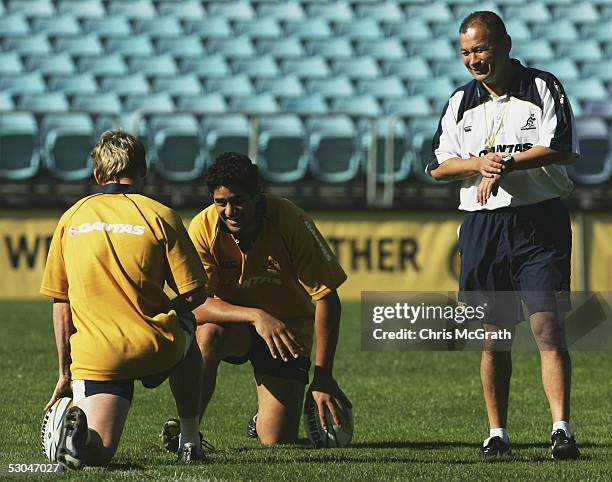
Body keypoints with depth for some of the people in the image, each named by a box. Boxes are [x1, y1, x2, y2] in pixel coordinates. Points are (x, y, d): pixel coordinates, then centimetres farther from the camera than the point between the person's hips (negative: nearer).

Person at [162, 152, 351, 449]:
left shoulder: (290, 221, -23)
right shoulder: (203, 229, -20)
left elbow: (327, 299, -17)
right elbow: (196, 305, -24)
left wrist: (323, 377, -20)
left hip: (288, 327, 0)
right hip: (234, 327, 0)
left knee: (278, 440, -13)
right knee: (209, 333, -36)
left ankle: (263, 418, 24)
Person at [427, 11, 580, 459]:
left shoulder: (544, 88, 1)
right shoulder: (460, 103, 13)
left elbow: (562, 148, -10)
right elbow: (439, 165, 10)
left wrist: (506, 164, -16)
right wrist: (480, 163, -9)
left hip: (540, 221, -4)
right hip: (482, 223, 4)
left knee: (548, 326, -13)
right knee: (493, 335, 6)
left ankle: (562, 428, -16)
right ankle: (497, 432, 14)